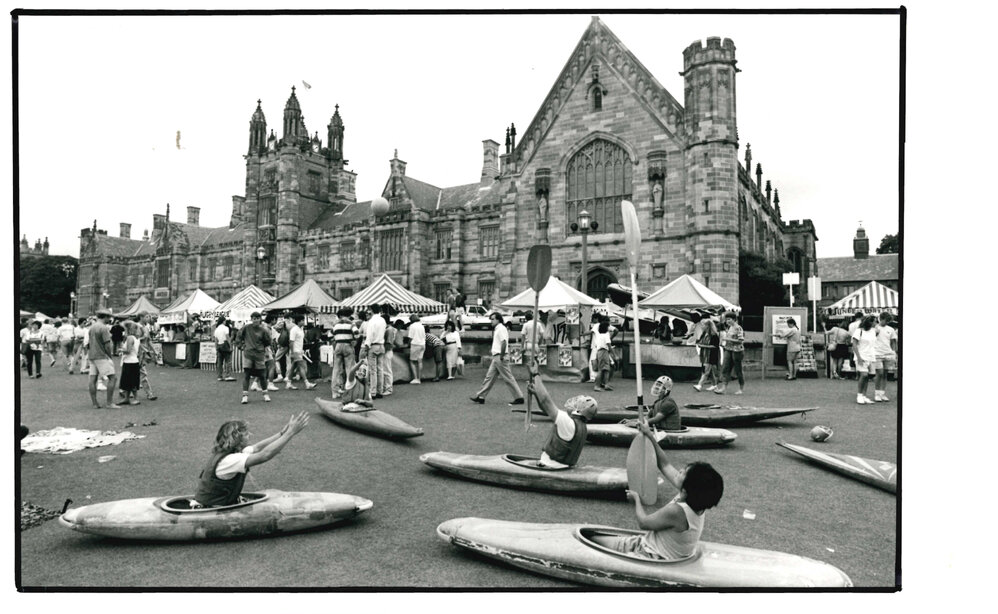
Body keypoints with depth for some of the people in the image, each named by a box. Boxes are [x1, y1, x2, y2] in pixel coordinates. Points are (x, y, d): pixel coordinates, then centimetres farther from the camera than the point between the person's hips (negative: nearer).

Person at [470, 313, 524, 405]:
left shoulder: (501, 329, -13)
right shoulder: (497, 329, 18)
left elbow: (504, 343, -24)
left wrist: (501, 357, -23)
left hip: (500, 357, -10)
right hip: (496, 357, 10)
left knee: (508, 378, -5)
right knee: (489, 377, 10)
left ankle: (519, 398, 0)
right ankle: (480, 396, 14)